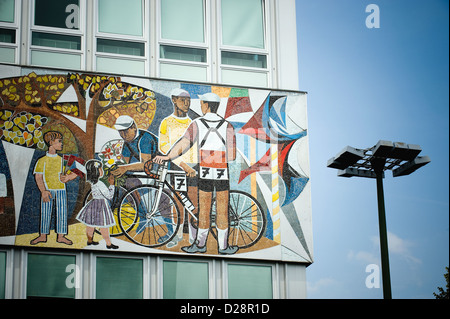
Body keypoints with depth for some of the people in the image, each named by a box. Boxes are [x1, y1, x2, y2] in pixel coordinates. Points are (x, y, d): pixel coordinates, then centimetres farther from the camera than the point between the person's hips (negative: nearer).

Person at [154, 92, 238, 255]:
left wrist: (168, 156, -24)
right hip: (223, 174, 0)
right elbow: (232, 155, -6)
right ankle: (223, 246, 11)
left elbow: (184, 142, -17)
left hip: (205, 173, 0)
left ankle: (200, 244, 17)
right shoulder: (227, 126, -1)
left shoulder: (197, 124, -2)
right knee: (222, 210, 5)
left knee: (204, 209, 9)